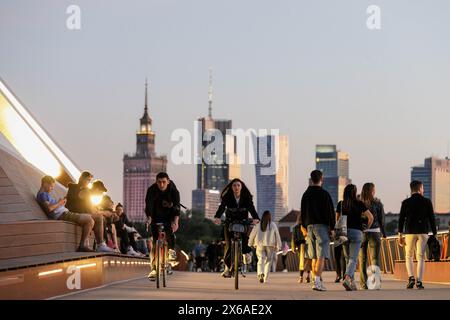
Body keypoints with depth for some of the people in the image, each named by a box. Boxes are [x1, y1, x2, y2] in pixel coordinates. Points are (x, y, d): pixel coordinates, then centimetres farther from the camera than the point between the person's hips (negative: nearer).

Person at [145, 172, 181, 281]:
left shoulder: (173, 190, -22)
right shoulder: (151, 190, -21)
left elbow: (177, 206, -33)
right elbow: (148, 204, -30)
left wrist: (176, 221, -48)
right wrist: (148, 218, -48)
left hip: (169, 216, 0)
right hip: (156, 217, 0)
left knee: (170, 231, -26)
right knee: (155, 241, -7)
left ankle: (171, 250, 1)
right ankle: (154, 268, -7)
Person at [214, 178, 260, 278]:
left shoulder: (247, 197, -8)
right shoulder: (227, 197, -9)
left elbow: (251, 208, -21)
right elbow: (221, 207, -23)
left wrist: (255, 218, -41)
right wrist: (217, 217, -43)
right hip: (229, 223, 0)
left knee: (246, 245, -14)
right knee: (229, 246, -9)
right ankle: (227, 267, 2)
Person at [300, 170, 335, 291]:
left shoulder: (306, 194, 10)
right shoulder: (324, 194, -7)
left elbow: (302, 212, 15)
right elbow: (330, 212, -8)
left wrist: (304, 227, 21)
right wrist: (332, 228, -1)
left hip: (310, 226, 6)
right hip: (322, 226, -6)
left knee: (314, 257, 12)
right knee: (321, 256, -10)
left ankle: (317, 281, 13)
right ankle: (317, 281, -20)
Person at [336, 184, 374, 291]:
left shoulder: (340, 204, 4)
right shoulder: (359, 204, -2)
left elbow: (337, 219, 8)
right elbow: (371, 217, -1)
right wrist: (367, 228, 14)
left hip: (344, 232, 3)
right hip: (356, 232, -3)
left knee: (348, 258, 15)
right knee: (353, 259, -6)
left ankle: (352, 282, 17)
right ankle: (347, 278, -27)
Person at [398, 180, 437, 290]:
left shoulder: (406, 202, 1)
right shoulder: (427, 202, 2)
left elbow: (401, 219, 0)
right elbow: (432, 219, 2)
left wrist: (400, 235, 3)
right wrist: (434, 234, 7)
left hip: (410, 232, 0)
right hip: (423, 232, 0)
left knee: (409, 256, 12)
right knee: (420, 257, 3)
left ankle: (411, 277, -8)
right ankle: (419, 281, -5)